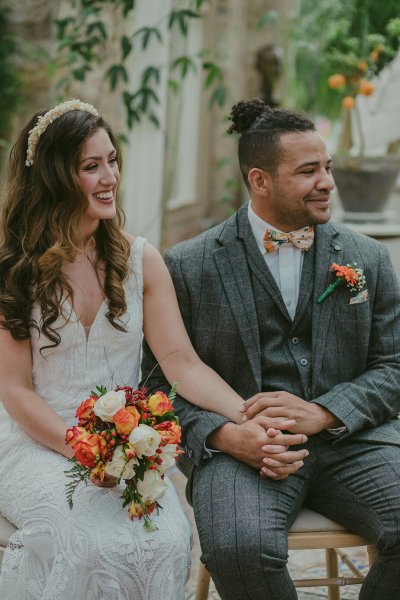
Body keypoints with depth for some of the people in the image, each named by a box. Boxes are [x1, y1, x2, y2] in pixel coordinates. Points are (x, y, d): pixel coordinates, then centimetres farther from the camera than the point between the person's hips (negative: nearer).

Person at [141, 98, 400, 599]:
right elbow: (161, 380, 4)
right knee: (239, 548, -34)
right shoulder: (189, 266, 5)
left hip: (349, 440, 3)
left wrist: (322, 413, -11)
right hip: (245, 445, -2)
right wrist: (221, 434, -16)